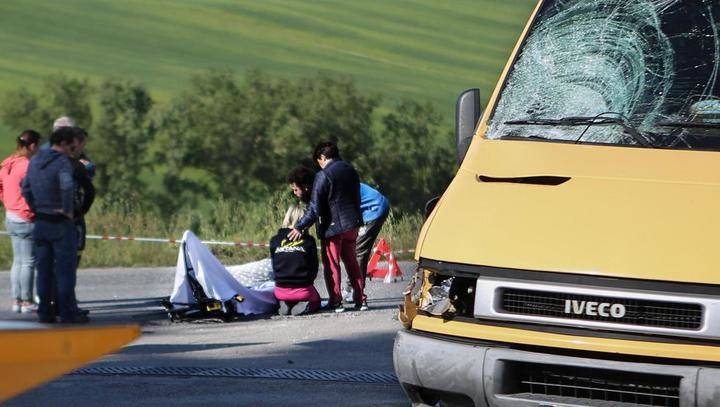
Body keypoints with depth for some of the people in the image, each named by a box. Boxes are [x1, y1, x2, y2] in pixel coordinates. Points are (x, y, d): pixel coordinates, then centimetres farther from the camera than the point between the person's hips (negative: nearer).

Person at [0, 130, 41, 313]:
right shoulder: (27, 165, -19)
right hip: (27, 219, -9)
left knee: (18, 261, 14)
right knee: (28, 262, -1)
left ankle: (16, 300, 17)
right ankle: (27, 302, 2)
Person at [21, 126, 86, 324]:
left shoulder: (35, 160, 8)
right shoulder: (62, 163, -16)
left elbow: (26, 189, 15)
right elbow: (67, 186, -33)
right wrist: (67, 209, -20)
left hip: (41, 224, 7)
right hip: (61, 225, -7)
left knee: (44, 269, 11)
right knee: (65, 269, 0)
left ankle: (45, 312, 12)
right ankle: (67, 312, 1)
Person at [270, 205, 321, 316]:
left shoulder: (275, 241, -2)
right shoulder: (308, 240, -7)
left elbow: (274, 266, 7)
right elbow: (314, 266, 1)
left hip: (281, 290, 3)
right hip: (303, 289, -3)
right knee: (315, 301, 30)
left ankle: (285, 305, 2)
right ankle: (303, 305, -6)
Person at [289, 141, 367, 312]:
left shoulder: (324, 175, -15)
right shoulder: (351, 171, 8)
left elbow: (315, 207, -19)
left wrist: (300, 227, -15)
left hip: (332, 227, -7)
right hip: (352, 224, 7)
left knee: (331, 264, 2)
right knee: (351, 262, 16)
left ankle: (335, 301, 1)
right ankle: (361, 300, 16)